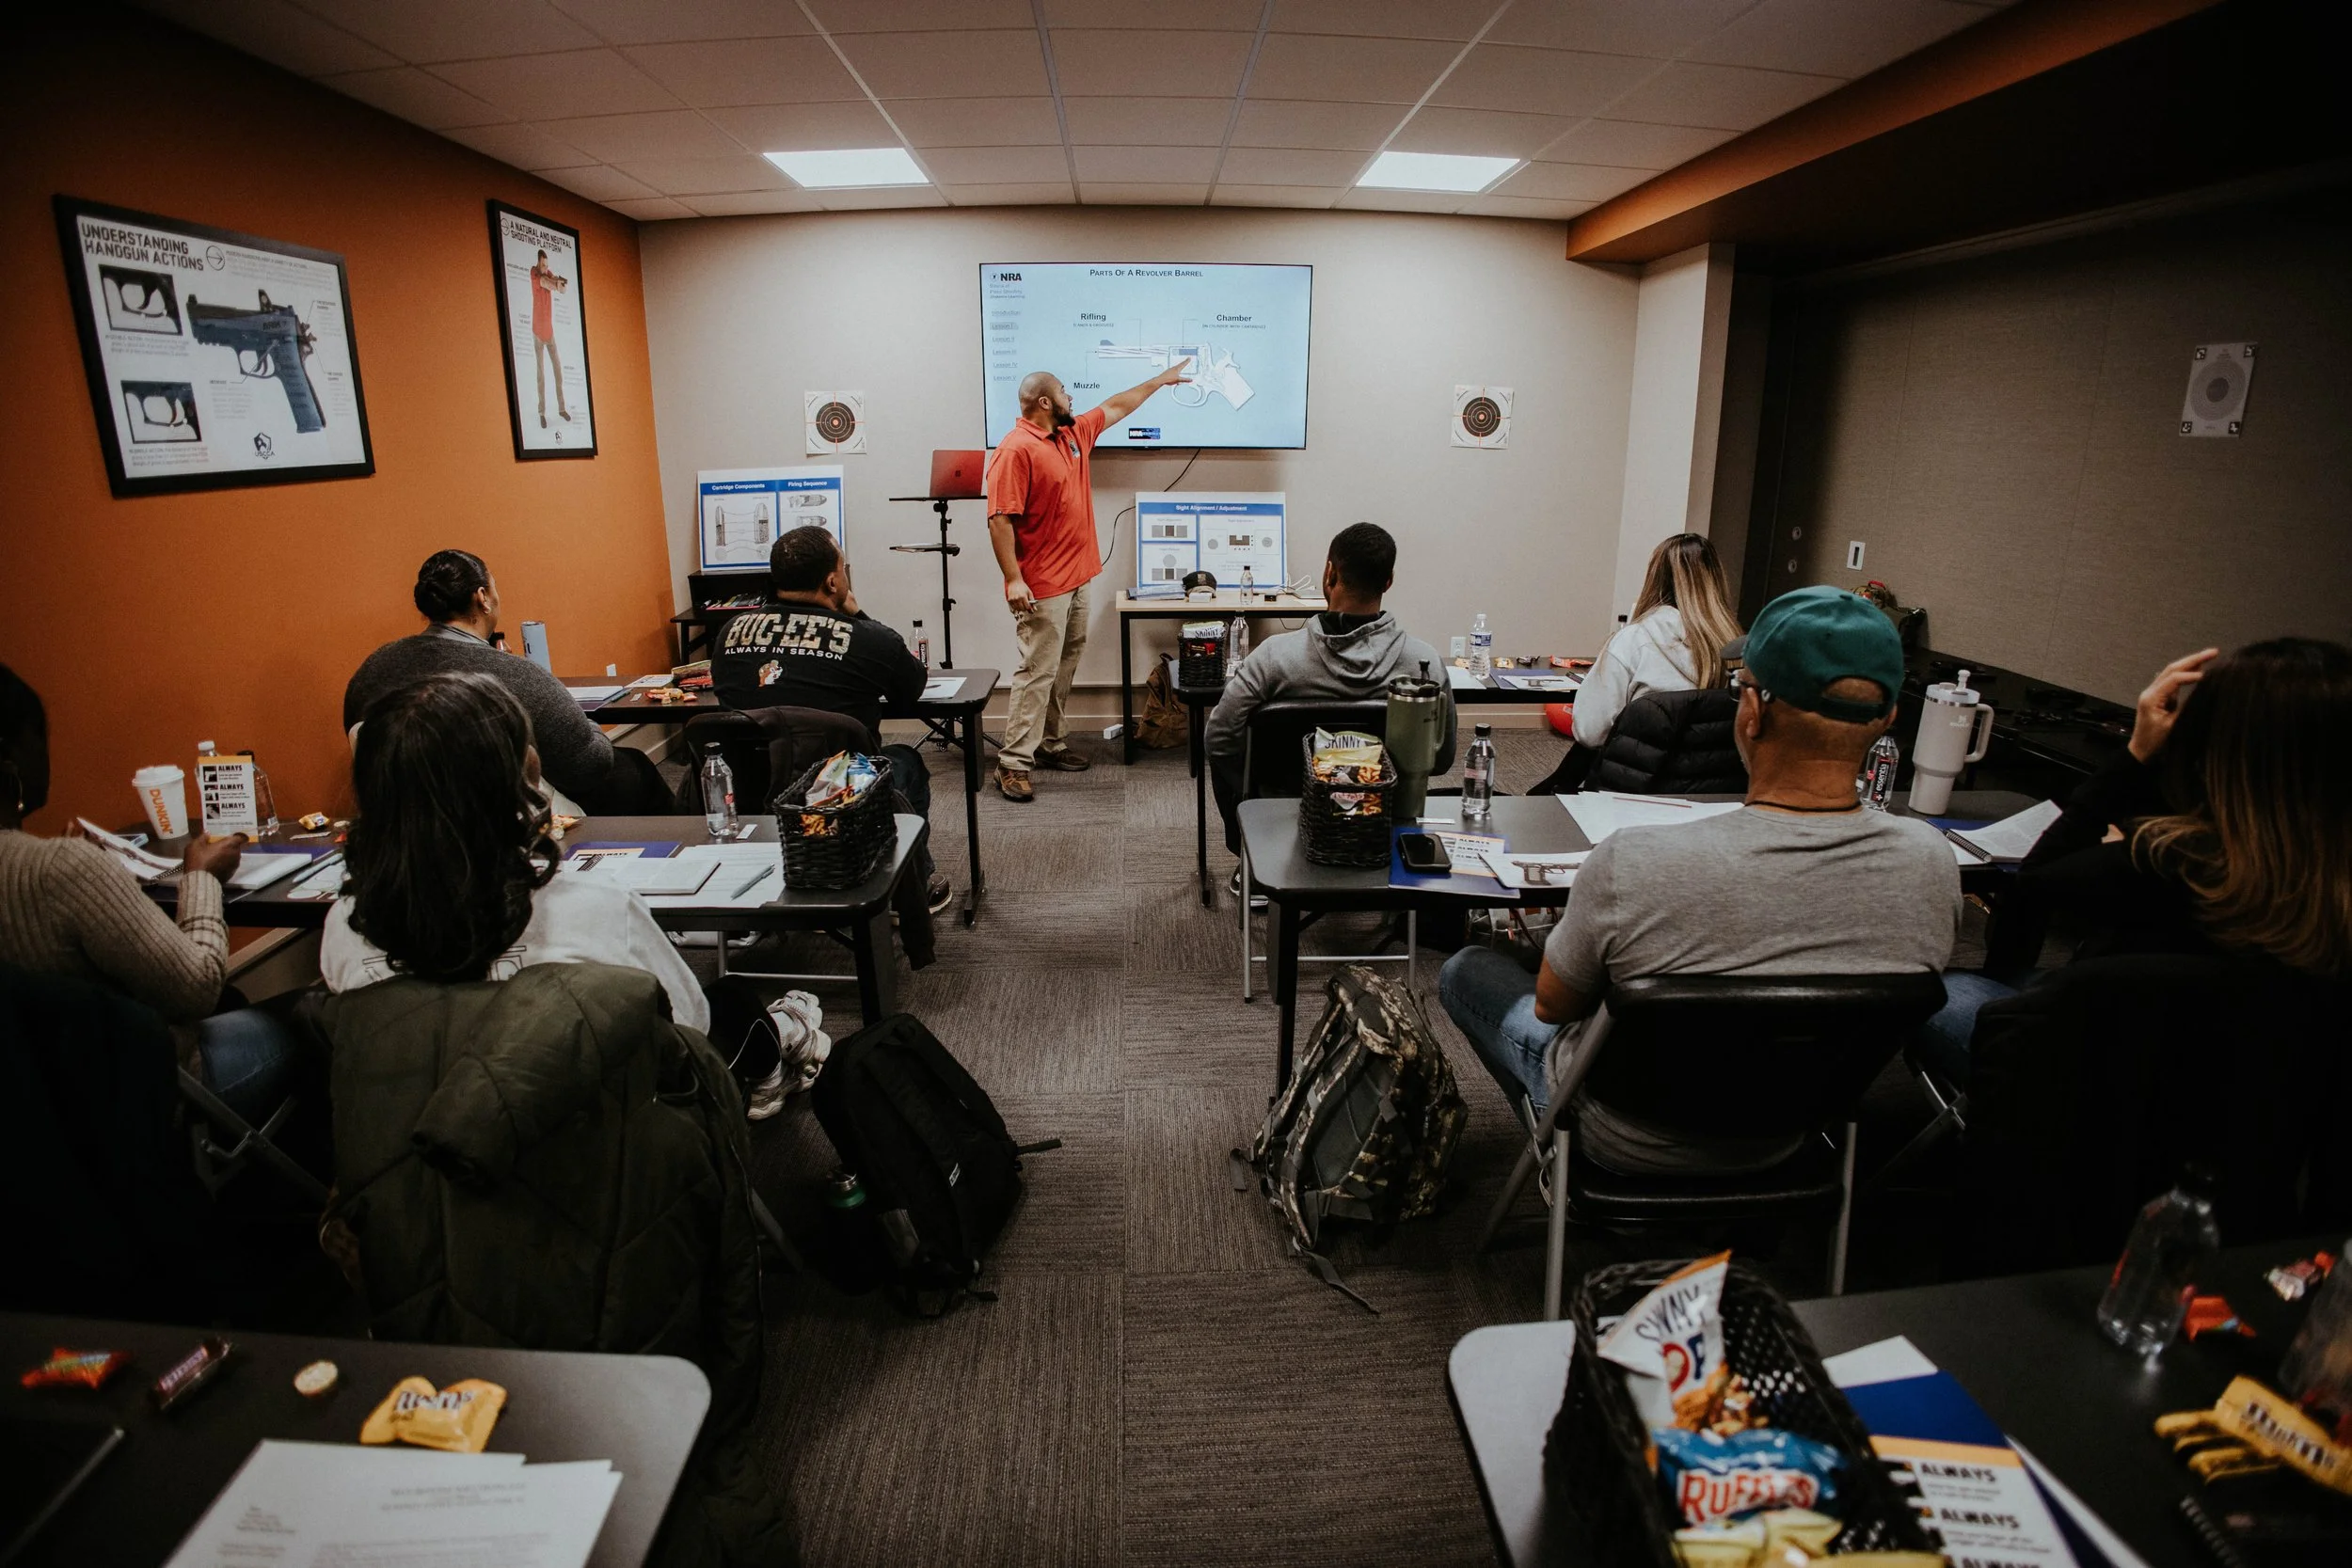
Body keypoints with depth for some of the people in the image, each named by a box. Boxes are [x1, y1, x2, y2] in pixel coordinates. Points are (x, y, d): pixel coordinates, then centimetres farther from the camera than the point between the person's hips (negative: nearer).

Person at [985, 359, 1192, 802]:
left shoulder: (1074, 434, 12)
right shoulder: (1017, 449, -15)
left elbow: (1115, 407, 28)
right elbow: (1000, 519, -20)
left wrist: (1160, 380, 34)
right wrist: (1013, 579, -25)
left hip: (1077, 579, 9)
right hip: (1042, 587, -9)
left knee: (1064, 668, 14)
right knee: (1038, 673, -9)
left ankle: (1049, 744, 24)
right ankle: (1013, 764, -5)